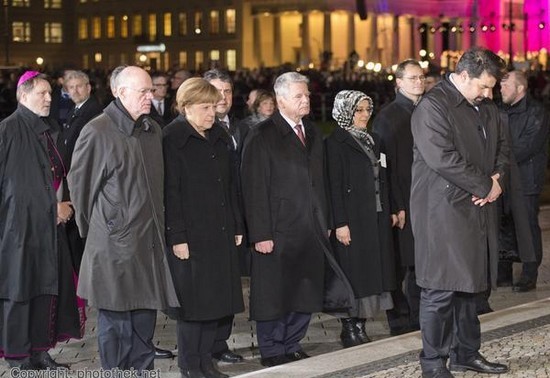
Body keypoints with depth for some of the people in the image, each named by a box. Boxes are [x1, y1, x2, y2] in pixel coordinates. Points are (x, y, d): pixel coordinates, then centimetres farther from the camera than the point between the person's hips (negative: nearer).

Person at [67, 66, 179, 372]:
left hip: (149, 240, 6)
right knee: (116, 319, 1)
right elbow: (79, 183, -3)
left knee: (145, 315, 12)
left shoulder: (153, 131, 11)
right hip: (115, 243, -6)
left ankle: (143, 369, 22)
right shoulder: (98, 132, -11)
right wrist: (94, 227, 6)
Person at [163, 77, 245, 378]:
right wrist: (177, 237, -16)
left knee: (217, 300, 8)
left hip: (221, 235, 6)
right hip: (191, 236, -6)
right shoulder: (172, 139, -8)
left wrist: (237, 227, 11)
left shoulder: (220, 138, 13)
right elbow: (170, 192, -12)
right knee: (193, 301, -1)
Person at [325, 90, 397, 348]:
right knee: (352, 275, -4)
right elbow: (334, 186, -12)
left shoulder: (372, 140, 15)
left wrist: (389, 212, 10)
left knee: (372, 272, 6)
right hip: (352, 219, -7)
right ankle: (349, 328, 3)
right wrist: (340, 223, -17)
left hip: (376, 218, 7)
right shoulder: (336, 143, -8)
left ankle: (359, 325, 12)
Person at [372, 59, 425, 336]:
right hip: (402, 205, -6)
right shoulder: (388, 116, -7)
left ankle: (419, 319, 20)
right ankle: (400, 324, 9)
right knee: (399, 265, 1)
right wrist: (396, 206, -15)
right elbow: (386, 164, -11)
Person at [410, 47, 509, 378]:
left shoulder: (487, 108, 15)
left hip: (478, 211, 8)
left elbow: (502, 147, 21)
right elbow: (443, 158, -21)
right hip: (444, 211, -8)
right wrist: (485, 186, -14)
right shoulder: (433, 106, -12)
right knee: (442, 289, -5)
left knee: (470, 284, 13)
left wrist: (497, 178, -1)